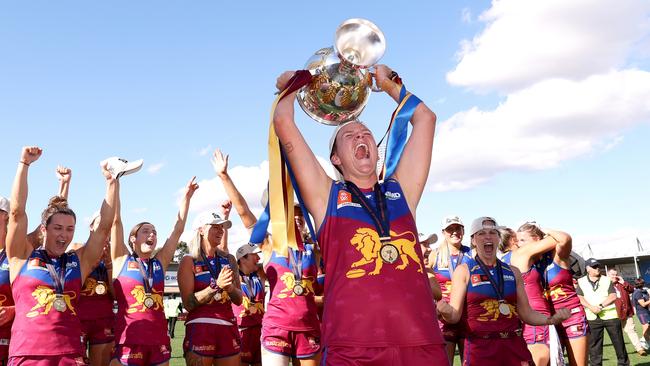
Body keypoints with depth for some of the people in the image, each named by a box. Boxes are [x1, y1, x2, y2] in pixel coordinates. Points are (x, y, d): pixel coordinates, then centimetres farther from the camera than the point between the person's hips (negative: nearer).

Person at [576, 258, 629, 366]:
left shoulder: (607, 280, 9)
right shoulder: (581, 282, 6)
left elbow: (613, 296, -1)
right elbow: (579, 297, -2)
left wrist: (601, 306, -14)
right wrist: (591, 307, -17)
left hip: (610, 315, 0)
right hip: (593, 318, 0)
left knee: (618, 341, 6)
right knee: (594, 344, 3)